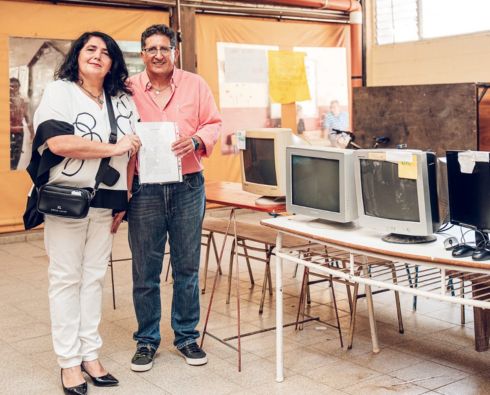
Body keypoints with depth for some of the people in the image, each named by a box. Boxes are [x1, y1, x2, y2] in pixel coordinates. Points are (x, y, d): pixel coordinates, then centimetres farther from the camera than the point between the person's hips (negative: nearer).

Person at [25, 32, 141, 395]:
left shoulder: (123, 101, 11)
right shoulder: (59, 92, -4)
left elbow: (134, 151, 14)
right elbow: (58, 142, -20)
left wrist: (124, 201, 10)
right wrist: (113, 148, -16)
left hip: (106, 202, 5)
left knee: (94, 277, 9)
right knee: (66, 278, 3)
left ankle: (90, 354, 19)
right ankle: (69, 362, 11)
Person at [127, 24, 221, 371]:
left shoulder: (195, 85, 6)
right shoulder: (127, 89, 4)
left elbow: (214, 123, 6)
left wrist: (196, 141, -13)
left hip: (188, 186, 1)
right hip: (145, 188, -1)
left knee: (188, 266, 9)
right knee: (145, 269, 5)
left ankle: (187, 336, 24)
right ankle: (147, 340, 21)